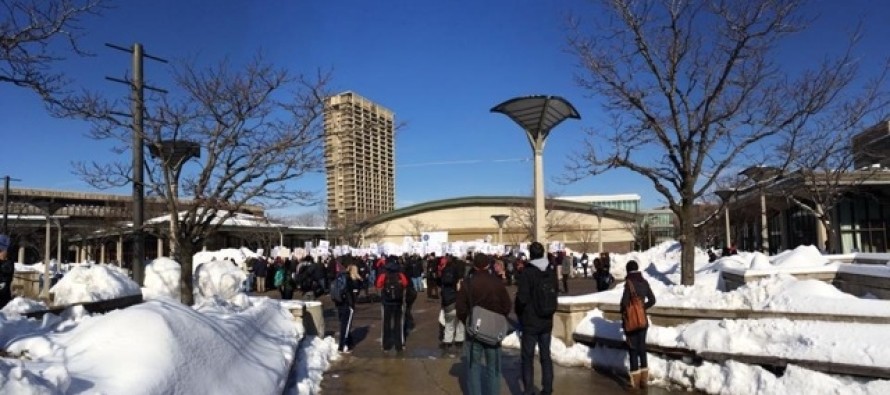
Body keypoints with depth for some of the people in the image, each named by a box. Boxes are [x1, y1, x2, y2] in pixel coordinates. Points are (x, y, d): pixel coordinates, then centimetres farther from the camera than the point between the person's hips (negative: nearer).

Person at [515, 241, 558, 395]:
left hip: (530, 322, -5)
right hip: (547, 321, 5)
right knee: (545, 355, 15)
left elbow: (522, 298, -19)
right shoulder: (551, 271, 1)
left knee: (527, 357, 5)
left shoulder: (527, 273, -18)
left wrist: (519, 313, -1)